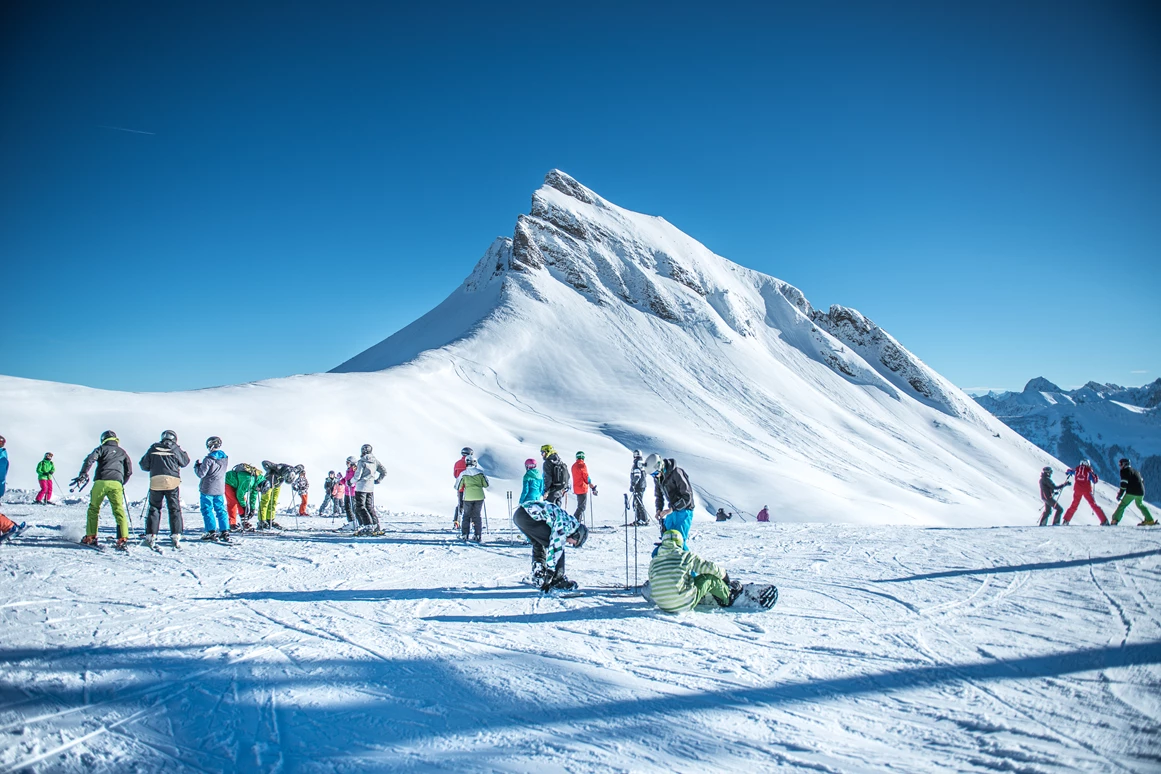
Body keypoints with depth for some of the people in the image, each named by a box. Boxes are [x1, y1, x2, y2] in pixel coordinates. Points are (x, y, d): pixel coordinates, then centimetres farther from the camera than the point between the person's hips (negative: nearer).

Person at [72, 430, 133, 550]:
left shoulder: (102, 448, 15)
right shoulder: (122, 452, 22)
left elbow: (90, 459, -5)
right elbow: (129, 471, 17)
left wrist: (83, 474, -9)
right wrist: (122, 484, 28)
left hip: (100, 482, -1)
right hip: (116, 483, 1)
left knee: (93, 509, 15)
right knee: (119, 511, -2)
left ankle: (90, 537, 14)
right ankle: (123, 539, -15)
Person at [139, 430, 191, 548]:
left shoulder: (153, 448, 8)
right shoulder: (175, 449, 3)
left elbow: (144, 465, 12)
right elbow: (185, 462, 14)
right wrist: (182, 451, 28)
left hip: (155, 482, 1)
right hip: (172, 482, -1)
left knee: (154, 509, 12)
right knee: (174, 510, 5)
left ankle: (150, 535, 8)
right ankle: (176, 535, -3)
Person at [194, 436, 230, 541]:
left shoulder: (209, 459, -18)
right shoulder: (225, 458, 3)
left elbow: (201, 474, -16)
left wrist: (197, 465, 2)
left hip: (207, 489, -6)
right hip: (220, 489, 6)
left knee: (207, 510, 3)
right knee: (221, 510, 10)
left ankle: (212, 532, 0)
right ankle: (225, 532, 6)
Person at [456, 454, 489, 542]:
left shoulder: (463, 474, -4)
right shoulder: (480, 472, -1)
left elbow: (458, 487, 3)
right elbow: (486, 485, 4)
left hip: (468, 497, -1)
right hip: (479, 497, 1)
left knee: (466, 515, 13)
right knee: (477, 516, 10)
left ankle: (464, 535, 9)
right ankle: (477, 535, 5)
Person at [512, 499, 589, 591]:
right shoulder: (567, 522, -6)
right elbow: (556, 547, -12)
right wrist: (550, 573, -7)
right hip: (527, 515, -10)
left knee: (538, 545, 26)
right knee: (557, 545, -2)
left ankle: (538, 577, 27)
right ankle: (557, 580, 3)